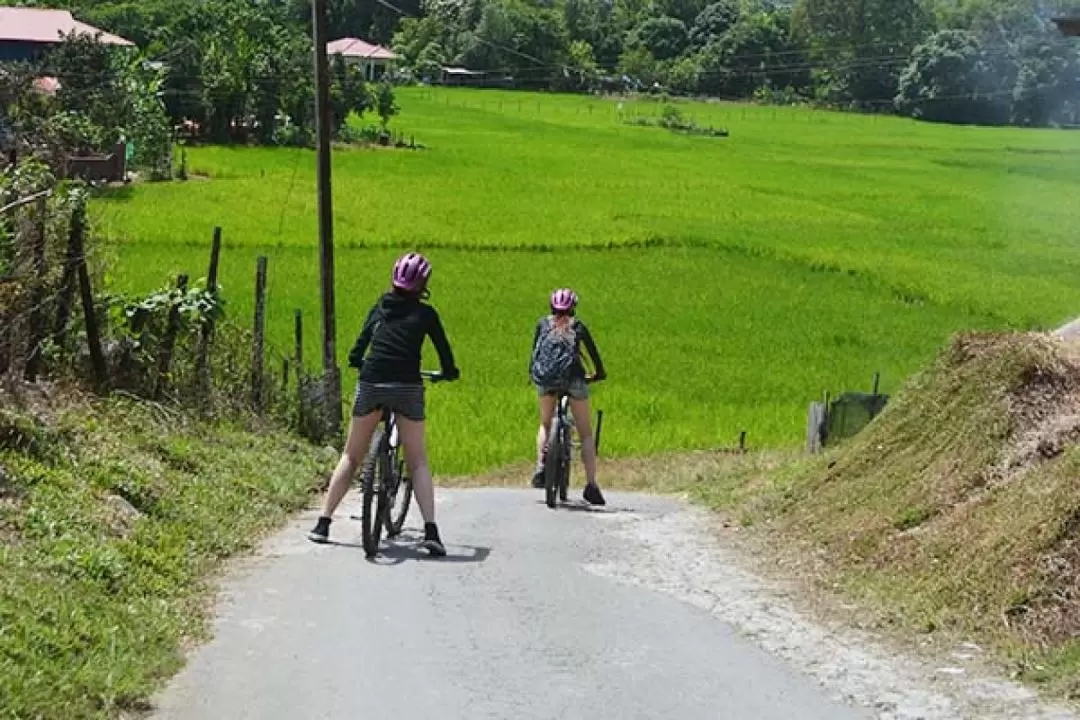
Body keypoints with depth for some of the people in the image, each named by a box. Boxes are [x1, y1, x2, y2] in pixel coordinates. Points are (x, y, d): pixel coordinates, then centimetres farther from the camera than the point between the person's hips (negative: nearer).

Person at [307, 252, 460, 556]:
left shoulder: (380, 308, 15)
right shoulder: (424, 313, 7)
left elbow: (356, 352, 14)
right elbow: (444, 349, 10)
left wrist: (360, 364, 35)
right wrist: (449, 372, 30)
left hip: (370, 384, 2)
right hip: (407, 388, -2)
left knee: (351, 457, 14)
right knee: (418, 462, 4)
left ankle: (323, 523, 13)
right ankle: (430, 530, -9)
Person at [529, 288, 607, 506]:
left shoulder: (543, 323, 17)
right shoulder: (578, 326, 14)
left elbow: (534, 351, 17)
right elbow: (593, 353, 17)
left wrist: (532, 373, 29)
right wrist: (599, 374, 31)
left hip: (545, 379, 2)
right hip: (572, 378, -1)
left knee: (545, 425, 26)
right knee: (585, 433, 6)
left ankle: (541, 469, 8)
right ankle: (591, 485, -5)